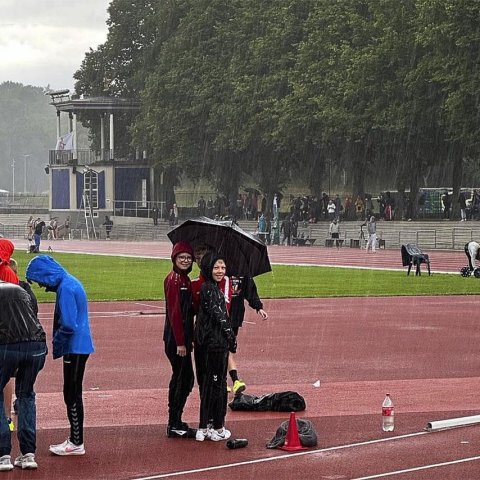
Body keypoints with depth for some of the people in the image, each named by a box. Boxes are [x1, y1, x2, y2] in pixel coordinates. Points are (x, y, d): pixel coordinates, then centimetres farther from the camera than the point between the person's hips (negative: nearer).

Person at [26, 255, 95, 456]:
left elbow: (68, 325, -23)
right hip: (79, 347, 10)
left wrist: (56, 345, -10)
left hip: (75, 349, -10)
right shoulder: (70, 282, 13)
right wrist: (58, 344, 14)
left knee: (72, 395, -3)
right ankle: (74, 439, 22)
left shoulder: (65, 288, -18)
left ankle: (76, 443, 2)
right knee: (72, 395, 15)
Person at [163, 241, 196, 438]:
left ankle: (175, 422, 23)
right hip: (176, 339, -10)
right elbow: (174, 312, -19)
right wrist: (180, 343, -21)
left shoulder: (184, 279, 14)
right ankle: (174, 425, 0)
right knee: (184, 379, -6)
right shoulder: (174, 280, -15)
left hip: (182, 337, 10)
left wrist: (188, 339, 18)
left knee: (181, 378, 15)